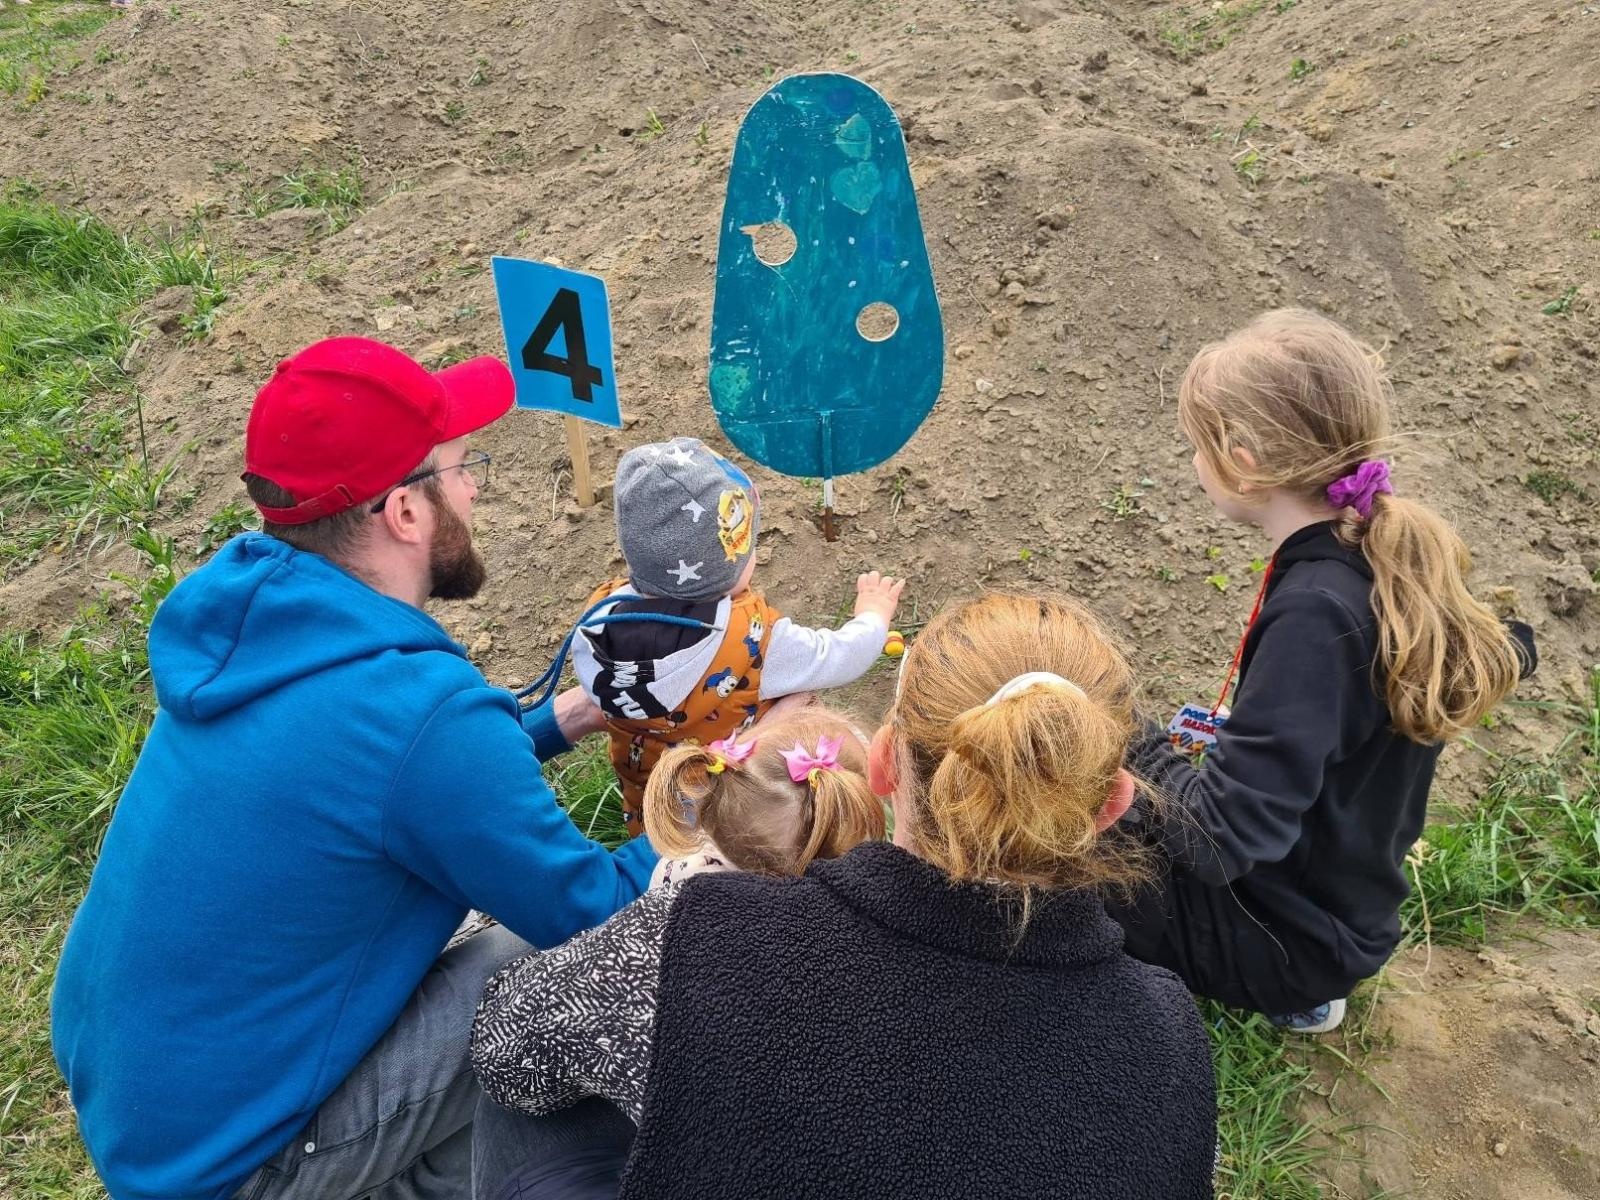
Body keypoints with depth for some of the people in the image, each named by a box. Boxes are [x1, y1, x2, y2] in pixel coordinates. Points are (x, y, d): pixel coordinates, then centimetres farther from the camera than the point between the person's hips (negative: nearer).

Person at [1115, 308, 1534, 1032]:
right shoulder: (1399, 551, -10)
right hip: (1341, 886, 8)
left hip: (1290, 930, -8)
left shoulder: (1315, 615, -34)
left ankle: (1290, 992, 9)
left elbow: (1220, 840, -36)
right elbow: (1505, 649, 11)